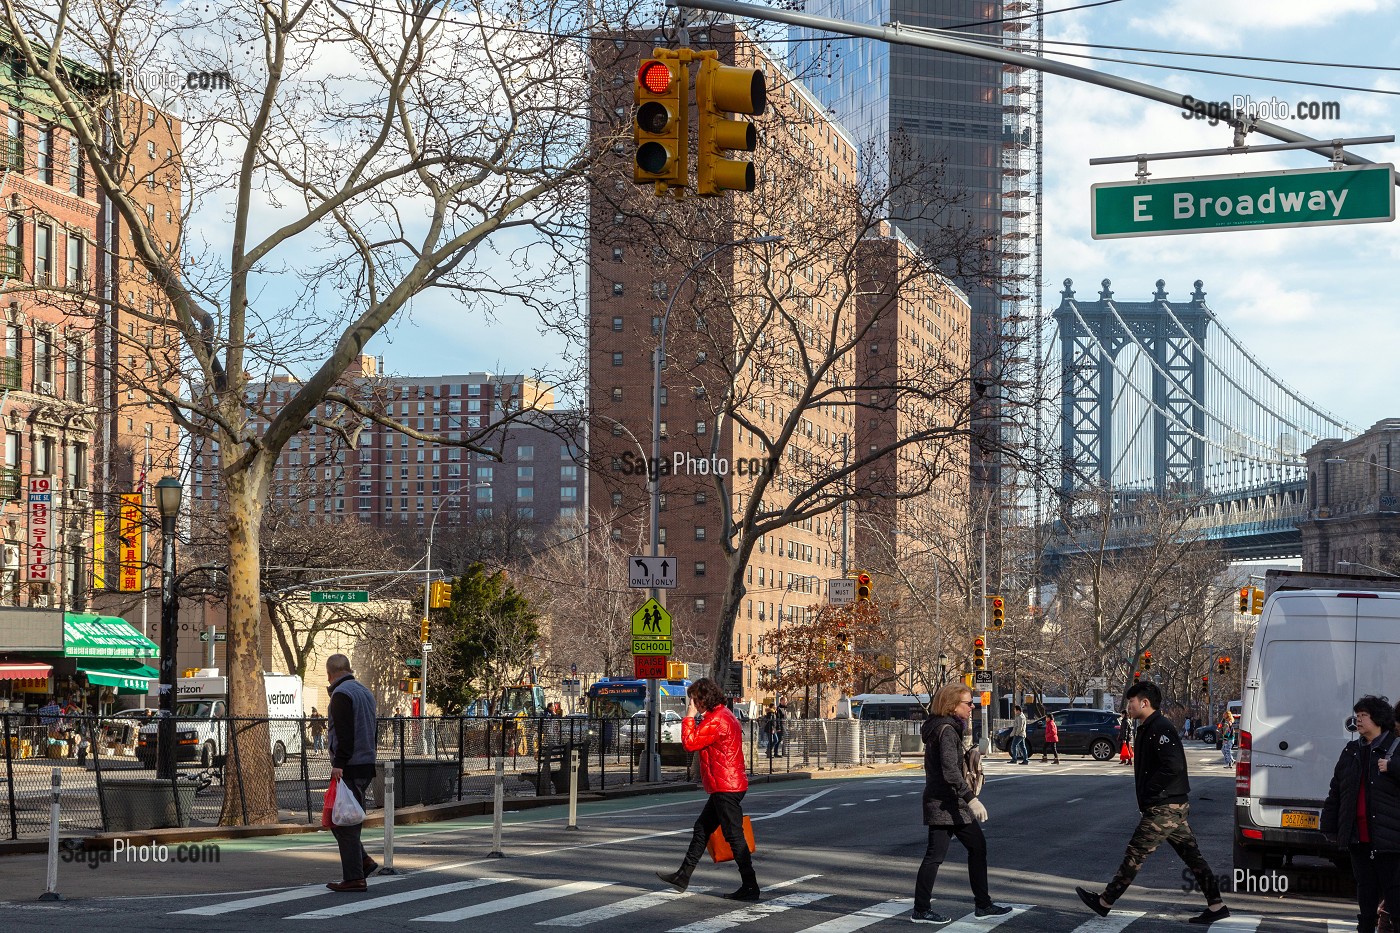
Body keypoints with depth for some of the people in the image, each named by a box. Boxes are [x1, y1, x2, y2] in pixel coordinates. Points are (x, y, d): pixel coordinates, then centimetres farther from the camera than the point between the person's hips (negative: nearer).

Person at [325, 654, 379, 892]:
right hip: (366, 765, 9)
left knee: (344, 822, -6)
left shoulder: (341, 694, -11)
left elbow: (344, 733, -21)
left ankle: (354, 878, -6)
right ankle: (363, 862, 13)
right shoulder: (364, 691, 18)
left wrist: (339, 763, -22)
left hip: (349, 768, -9)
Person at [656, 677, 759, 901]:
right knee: (702, 828, 17)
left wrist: (690, 717, -9)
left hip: (725, 787, -11)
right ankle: (683, 876, 25)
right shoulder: (725, 715, 16)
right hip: (729, 784, 11)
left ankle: (750, 886, -6)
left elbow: (690, 743, -17)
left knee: (734, 835, -7)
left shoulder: (715, 720, -18)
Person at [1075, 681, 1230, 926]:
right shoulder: (1149, 729, 17)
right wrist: (1146, 799, 13)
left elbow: (1173, 766, -27)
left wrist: (1148, 792, -20)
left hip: (1163, 808, -11)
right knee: (1191, 855, 9)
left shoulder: (1159, 729, -16)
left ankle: (1105, 902, 5)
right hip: (1175, 806, 11)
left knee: (1135, 854, -2)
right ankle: (1216, 905, 8)